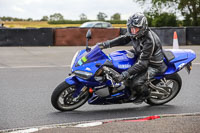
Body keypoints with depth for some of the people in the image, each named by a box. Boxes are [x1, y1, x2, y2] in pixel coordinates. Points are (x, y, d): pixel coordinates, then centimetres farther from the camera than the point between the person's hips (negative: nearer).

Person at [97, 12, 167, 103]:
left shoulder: (149, 40, -36)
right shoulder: (135, 33, -12)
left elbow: (142, 63, -36)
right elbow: (123, 39, 8)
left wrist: (124, 75, -42)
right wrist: (106, 44, -5)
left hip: (153, 65, -9)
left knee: (136, 83, -27)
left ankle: (145, 93, 11)